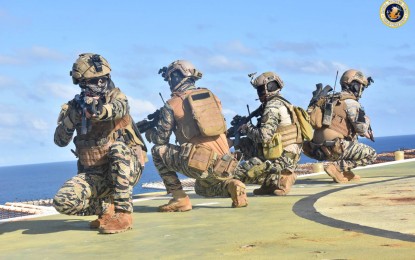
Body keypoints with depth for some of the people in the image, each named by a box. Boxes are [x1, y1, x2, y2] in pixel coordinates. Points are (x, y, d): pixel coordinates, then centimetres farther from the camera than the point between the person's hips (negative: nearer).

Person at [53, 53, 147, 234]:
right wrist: (72, 115, -21)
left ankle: (123, 213, -27)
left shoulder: (116, 97, -4)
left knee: (118, 147, -35)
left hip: (125, 168, -2)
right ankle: (106, 208, 7)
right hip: (94, 173, 2)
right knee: (63, 202, -21)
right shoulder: (75, 106, 4)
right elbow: (60, 141, -5)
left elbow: (118, 107, -30)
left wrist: (98, 110, -52)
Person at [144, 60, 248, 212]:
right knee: (202, 188, 36)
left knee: (158, 151, 14)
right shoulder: (212, 97, 16)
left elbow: (161, 139, 5)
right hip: (224, 163, 7)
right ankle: (232, 186, 5)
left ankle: (180, 199, 6)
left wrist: (150, 133, 29)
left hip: (200, 162, -6)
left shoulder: (172, 104, 1)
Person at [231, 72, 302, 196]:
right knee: (244, 144, 20)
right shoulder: (281, 103, 17)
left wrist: (247, 128, -4)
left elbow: (264, 136, -22)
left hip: (280, 160, -10)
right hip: (288, 157, 10)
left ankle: (279, 178, -10)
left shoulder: (273, 107, -14)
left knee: (236, 174, -10)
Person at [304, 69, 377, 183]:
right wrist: (366, 119, 12)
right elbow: (361, 128, -10)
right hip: (334, 147, -9)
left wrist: (364, 133, 24)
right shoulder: (350, 102, -6)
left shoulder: (331, 99, 21)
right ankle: (337, 168, -9)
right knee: (371, 154, 0)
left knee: (352, 142, 35)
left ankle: (345, 173, 17)